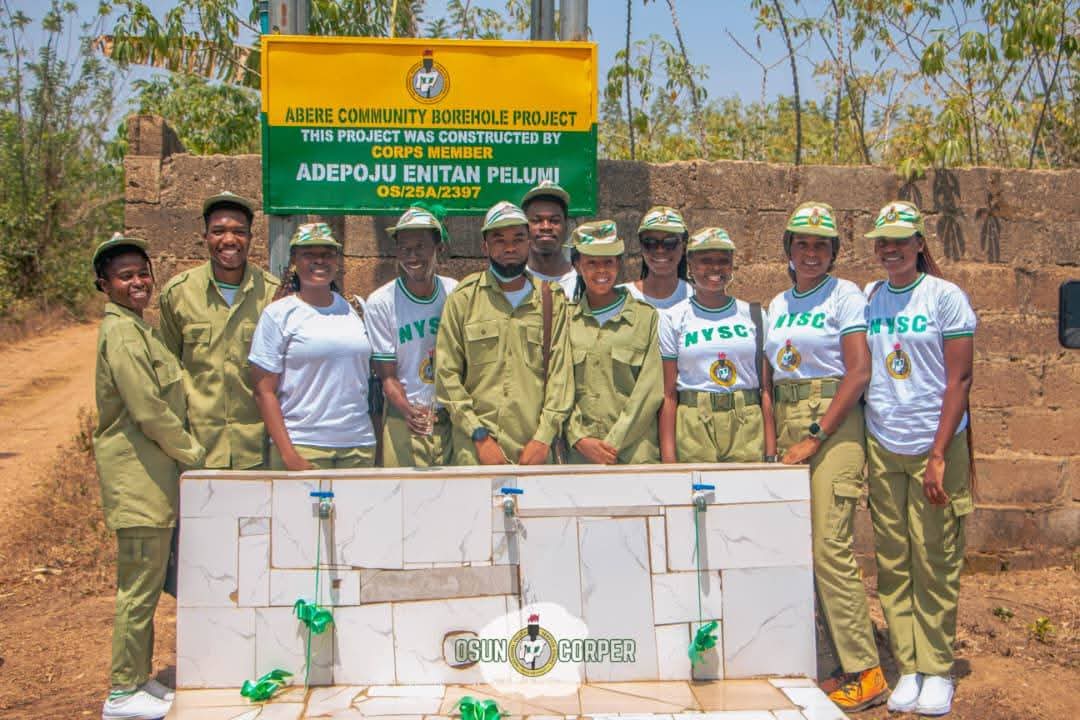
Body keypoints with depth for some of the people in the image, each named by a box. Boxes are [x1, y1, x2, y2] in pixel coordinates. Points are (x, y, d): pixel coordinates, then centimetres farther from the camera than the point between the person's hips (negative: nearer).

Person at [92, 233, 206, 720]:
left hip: (151, 472, 10)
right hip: (137, 475, -10)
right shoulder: (122, 332, -15)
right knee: (139, 587, -1)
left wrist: (183, 450, 14)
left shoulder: (137, 327, 16)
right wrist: (192, 452, -8)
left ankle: (140, 679, 28)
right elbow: (149, 410, -20)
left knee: (145, 585, 17)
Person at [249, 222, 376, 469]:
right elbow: (264, 392, -4)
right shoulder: (278, 314, -1)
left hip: (359, 445, 4)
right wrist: (288, 455, -12)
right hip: (302, 445, -4)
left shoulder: (352, 310, 12)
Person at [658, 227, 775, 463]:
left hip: (747, 428, 2)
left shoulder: (753, 315, 10)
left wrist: (771, 453, 0)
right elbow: (668, 395, 1)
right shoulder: (673, 318, 4)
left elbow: (766, 389, 7)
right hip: (693, 426, -1)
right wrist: (668, 457, -6)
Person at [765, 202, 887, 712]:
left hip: (834, 424, -6)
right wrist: (771, 440, 6)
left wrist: (815, 437, -15)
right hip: (787, 422, 6)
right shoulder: (778, 305, 16)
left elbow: (858, 372, -11)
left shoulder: (845, 296, -3)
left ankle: (864, 673, 1)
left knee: (830, 546, -10)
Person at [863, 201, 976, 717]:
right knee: (892, 563, 6)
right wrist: (857, 449, 6)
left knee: (935, 563, 1)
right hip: (881, 446, 4)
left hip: (936, 445, -4)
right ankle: (907, 668, 16)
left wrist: (938, 455, -13)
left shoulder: (946, 297, -3)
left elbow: (959, 380, -7)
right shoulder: (867, 299, 8)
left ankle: (937, 670, 14)